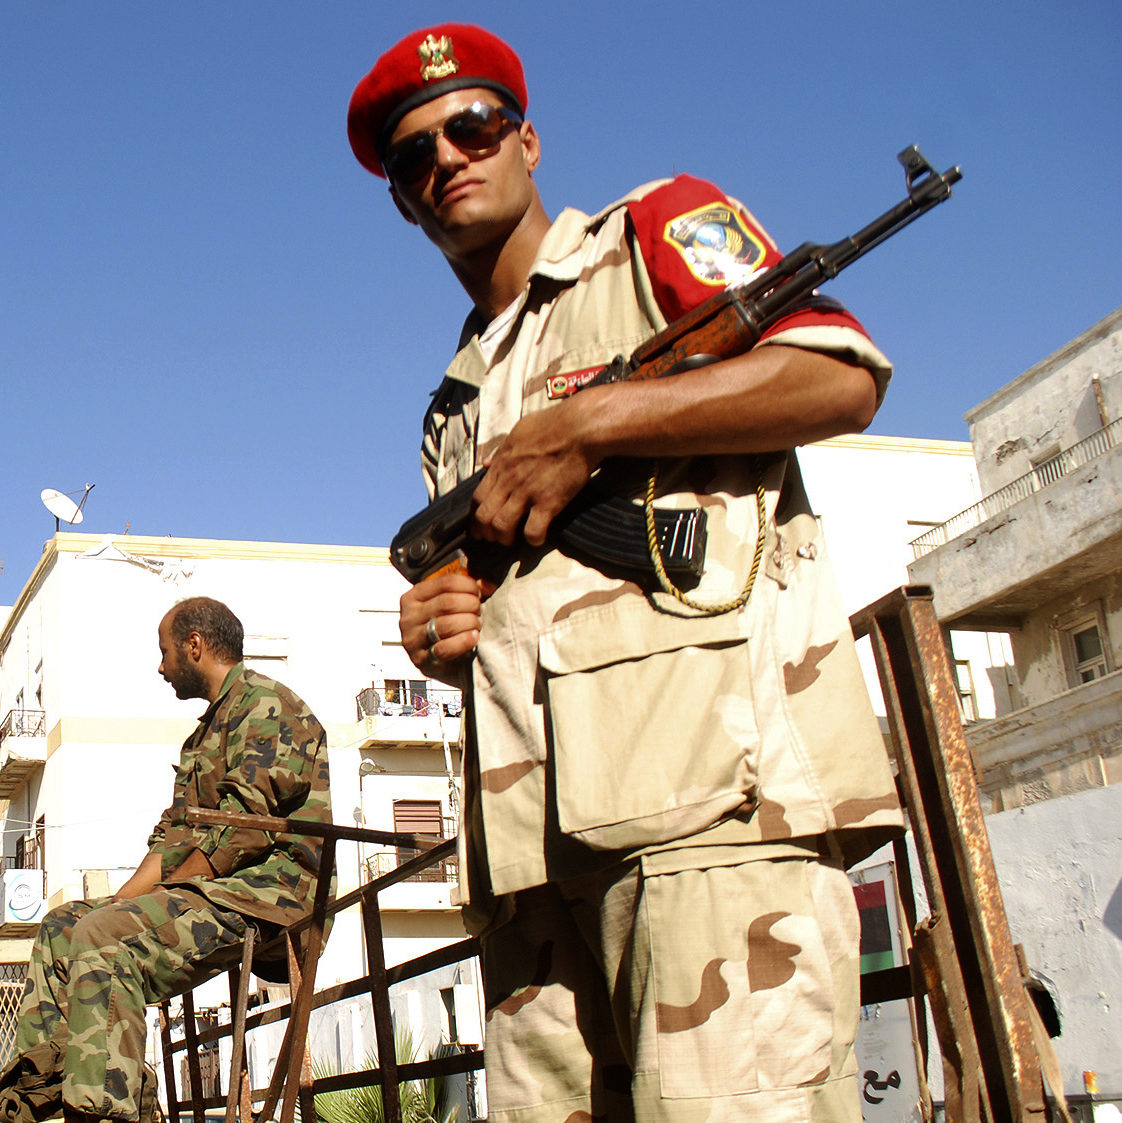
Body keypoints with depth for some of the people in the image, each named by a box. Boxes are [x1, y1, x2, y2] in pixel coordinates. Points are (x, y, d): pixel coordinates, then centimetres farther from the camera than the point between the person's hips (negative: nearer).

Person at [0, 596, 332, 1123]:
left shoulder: (263, 701, -6)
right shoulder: (206, 732, 27)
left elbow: (239, 833, -17)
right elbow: (172, 837, 19)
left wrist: (157, 893, -12)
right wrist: (121, 899, 3)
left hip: (264, 889, -10)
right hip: (212, 891, 10)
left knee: (102, 938, -27)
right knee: (62, 925, 4)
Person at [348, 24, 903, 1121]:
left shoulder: (658, 229, 13)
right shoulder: (455, 405, 31)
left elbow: (843, 377, -4)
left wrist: (582, 425, -6)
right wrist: (446, 639, 10)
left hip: (715, 779, -6)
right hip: (532, 832, 7)